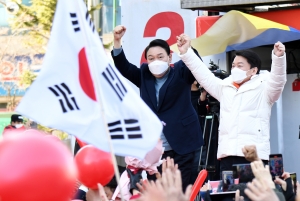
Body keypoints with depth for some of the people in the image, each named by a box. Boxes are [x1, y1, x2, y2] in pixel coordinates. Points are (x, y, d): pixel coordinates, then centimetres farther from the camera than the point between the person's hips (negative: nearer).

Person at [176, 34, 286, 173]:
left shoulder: (262, 89, 6)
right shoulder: (225, 88, 22)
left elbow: (277, 79, -11)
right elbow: (205, 76, 23)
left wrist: (278, 57, -29)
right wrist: (186, 53, 16)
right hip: (226, 155, 5)